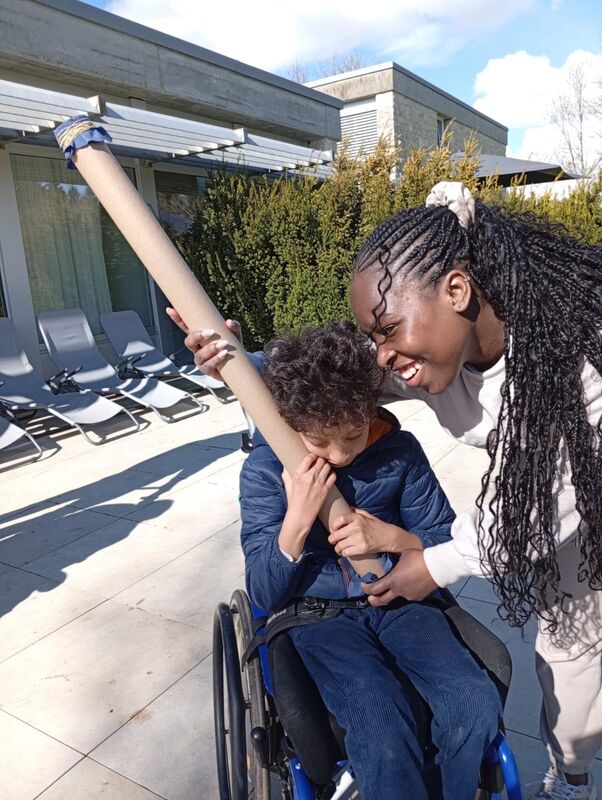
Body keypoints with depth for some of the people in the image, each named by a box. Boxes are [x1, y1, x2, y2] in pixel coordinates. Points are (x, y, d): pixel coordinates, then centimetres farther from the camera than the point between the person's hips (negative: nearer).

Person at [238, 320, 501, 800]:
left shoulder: (400, 450, -8)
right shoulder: (265, 469, -11)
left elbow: (447, 545, 3)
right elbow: (267, 595, -8)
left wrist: (390, 536, -19)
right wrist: (297, 518, -26)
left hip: (399, 599, 3)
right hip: (321, 614, -2)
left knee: (477, 706, -18)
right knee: (382, 732, -28)